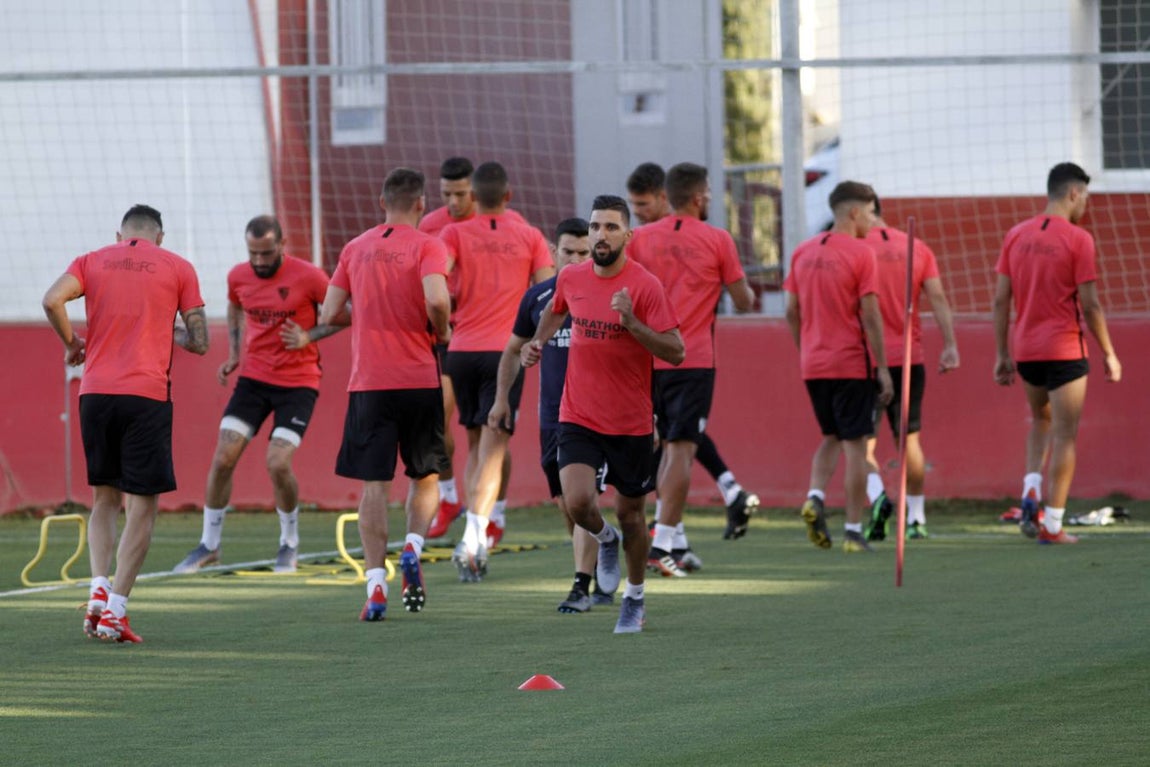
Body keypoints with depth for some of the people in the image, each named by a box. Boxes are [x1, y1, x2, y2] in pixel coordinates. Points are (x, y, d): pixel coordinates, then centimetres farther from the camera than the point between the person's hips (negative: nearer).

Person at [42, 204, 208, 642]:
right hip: (147, 394, -3)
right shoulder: (177, 268, 7)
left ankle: (99, 590, -2)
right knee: (142, 507, 1)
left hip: (95, 392, 3)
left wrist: (72, 343, 8)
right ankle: (115, 610, -8)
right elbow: (199, 343, 4)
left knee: (105, 499, 17)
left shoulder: (93, 261, 11)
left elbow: (52, 300, -8)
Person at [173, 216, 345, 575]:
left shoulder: (308, 277, -13)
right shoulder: (238, 277, 1)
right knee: (223, 458, -5)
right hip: (253, 379, 4)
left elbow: (344, 314, -3)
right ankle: (209, 544, 10)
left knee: (278, 462, -16)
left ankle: (289, 544, 9)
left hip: (298, 383, -4)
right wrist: (233, 355, 10)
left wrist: (309, 336, -18)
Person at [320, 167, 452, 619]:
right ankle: (413, 546, -9)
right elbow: (436, 298, -22)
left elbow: (328, 315, 8)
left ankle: (376, 584, -7)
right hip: (419, 379, -2)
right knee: (425, 475, 16)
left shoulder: (355, 249, 8)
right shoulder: (426, 247, -4)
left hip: (368, 383, 2)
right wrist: (442, 331, -2)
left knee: (373, 484, 2)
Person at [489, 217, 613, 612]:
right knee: (565, 504, 9)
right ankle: (601, 576, 24)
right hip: (552, 415, 5)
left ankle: (583, 587, -12)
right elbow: (513, 350, 21)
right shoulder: (538, 297, 7)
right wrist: (502, 398, 15)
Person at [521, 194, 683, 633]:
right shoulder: (571, 279, 1)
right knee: (577, 503, -18)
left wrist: (631, 322, -28)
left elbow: (676, 353, -17)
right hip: (578, 417, 2)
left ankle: (635, 597, 34)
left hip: (631, 424, -2)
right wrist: (537, 343, 9)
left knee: (630, 514, 10)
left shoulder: (645, 286, -13)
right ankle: (605, 539, 18)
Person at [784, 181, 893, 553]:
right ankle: (853, 532, 2)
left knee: (831, 436, 21)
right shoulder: (860, 253, -10)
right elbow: (870, 316, -12)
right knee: (854, 444, 2)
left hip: (812, 365, 5)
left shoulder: (803, 252, 8)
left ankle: (815, 496, -3)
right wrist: (882, 368, -8)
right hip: (851, 364, -5)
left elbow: (792, 312, 9)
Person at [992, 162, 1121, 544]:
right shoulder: (1078, 239, -10)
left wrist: (1002, 355, 11)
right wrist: (1108, 354, -1)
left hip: (1025, 351, 5)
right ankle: (1052, 524, 1)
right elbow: (1090, 304, -11)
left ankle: (1031, 493, 6)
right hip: (1065, 350, -5)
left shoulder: (1016, 236, 5)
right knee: (1065, 435, 3)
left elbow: (1001, 300, 5)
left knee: (1041, 420, 26)